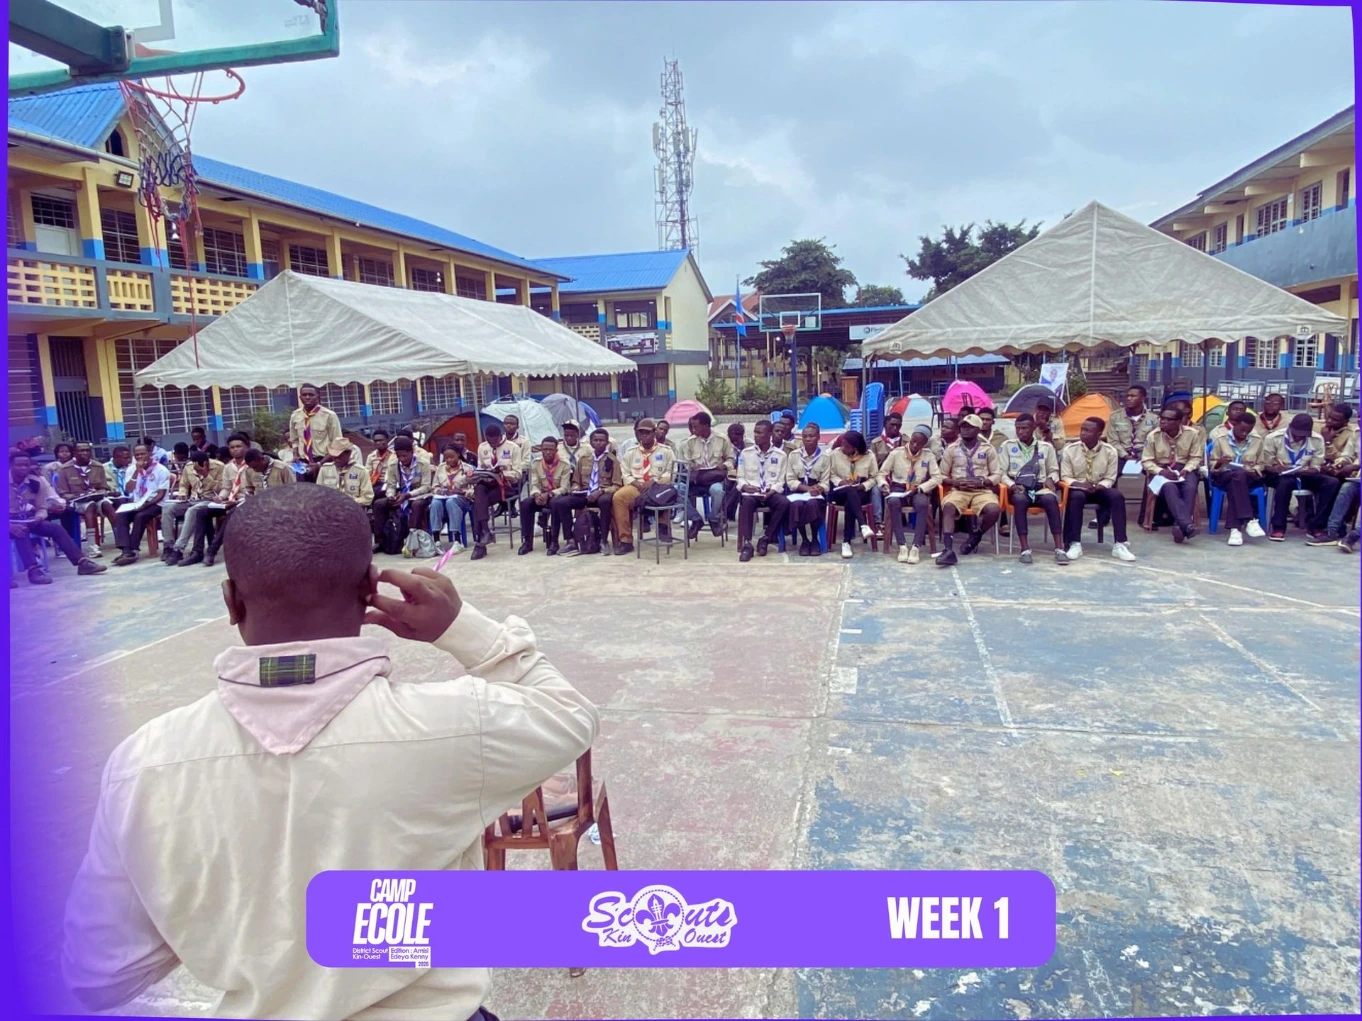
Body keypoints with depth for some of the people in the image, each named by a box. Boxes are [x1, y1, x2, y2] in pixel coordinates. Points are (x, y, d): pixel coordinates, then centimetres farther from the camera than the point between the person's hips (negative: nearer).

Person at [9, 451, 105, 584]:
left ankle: (82, 562, -24)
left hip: (27, 519, 5)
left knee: (56, 528, -17)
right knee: (21, 532, -37)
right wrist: (10, 525, -32)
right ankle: (34, 570, -47)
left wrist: (38, 517, -17)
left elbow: (41, 507, 7)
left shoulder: (35, 481, -3)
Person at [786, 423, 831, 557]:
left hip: (816, 493, -1)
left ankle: (815, 540, -13)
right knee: (797, 504, -35)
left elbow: (825, 483, 0)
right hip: (798, 491, 1)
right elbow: (790, 481, -1)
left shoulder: (825, 457, 3)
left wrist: (817, 489, -23)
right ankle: (804, 540, -11)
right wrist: (807, 488, -16)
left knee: (812, 503, -36)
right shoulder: (793, 455, 4)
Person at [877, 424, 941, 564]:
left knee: (922, 504, -36)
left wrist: (919, 489, -15)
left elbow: (937, 477, -3)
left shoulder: (929, 455, 1)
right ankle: (902, 546, -33)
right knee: (893, 502, -36)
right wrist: (884, 485, -16)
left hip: (919, 490, 0)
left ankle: (916, 547, -34)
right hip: (898, 488, 0)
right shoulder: (896, 453, -1)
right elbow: (882, 473, 5)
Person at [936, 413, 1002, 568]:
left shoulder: (988, 449, 9)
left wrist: (981, 482, -13)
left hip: (982, 490, 0)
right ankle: (948, 550, -43)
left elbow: (997, 475, 6)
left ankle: (975, 537, -1)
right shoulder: (952, 449, 9)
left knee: (994, 510, -32)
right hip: (959, 490, 0)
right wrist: (955, 482, -11)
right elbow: (942, 475, 10)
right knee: (948, 506, -35)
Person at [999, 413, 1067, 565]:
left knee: (1051, 499, -35)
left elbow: (1054, 470, 21)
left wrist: (1051, 479, -3)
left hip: (1040, 487, 1)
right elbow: (1001, 473, 6)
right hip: (1018, 488, -1)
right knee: (1020, 500, -39)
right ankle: (1025, 550, -38)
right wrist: (1012, 485, -12)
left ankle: (1059, 549, -38)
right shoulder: (1008, 446, 10)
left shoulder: (1046, 447, 15)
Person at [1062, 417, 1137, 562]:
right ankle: (1075, 544, -30)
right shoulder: (1070, 449, -8)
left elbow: (1110, 478, -1)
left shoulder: (1110, 451, -6)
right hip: (1078, 489, -1)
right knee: (1076, 497, -36)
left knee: (1117, 496, -29)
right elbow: (1065, 477, -5)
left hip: (1100, 489, 1)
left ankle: (1120, 545, -24)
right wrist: (1080, 484, -24)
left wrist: (1099, 487, -23)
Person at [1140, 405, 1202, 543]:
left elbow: (1196, 457, 5)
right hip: (1161, 469, -1)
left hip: (1184, 468, 2)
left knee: (1190, 488, -32)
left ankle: (1179, 526, -35)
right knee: (1169, 488, -35)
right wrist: (1161, 471, -19)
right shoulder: (1153, 436, -8)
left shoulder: (1191, 434, -5)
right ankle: (1186, 524, -45)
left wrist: (1186, 469, -14)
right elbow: (1146, 461, -3)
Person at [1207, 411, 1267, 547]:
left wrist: (1253, 471, -7)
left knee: (1233, 485, -38)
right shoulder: (1220, 440, 5)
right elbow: (1212, 465, 8)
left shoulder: (1257, 441, 11)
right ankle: (1249, 520, -44)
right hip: (1224, 477, -1)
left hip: (1248, 478, 1)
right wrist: (1220, 462, -15)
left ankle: (1235, 528, -45)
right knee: (1238, 475, -39)